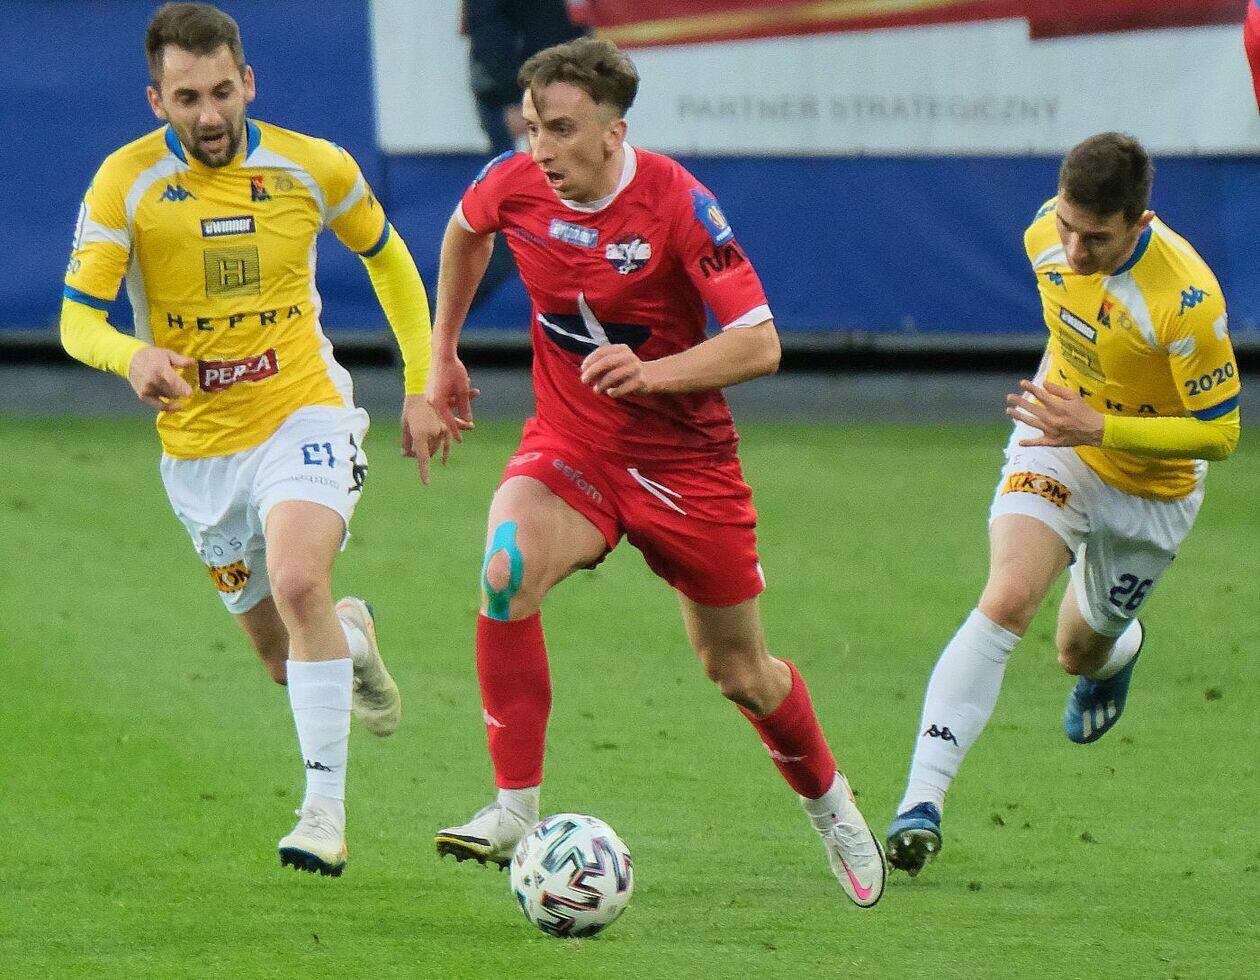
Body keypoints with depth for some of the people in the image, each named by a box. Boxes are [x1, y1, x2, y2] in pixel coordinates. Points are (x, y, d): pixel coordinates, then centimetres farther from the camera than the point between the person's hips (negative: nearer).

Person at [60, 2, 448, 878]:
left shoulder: (312, 168, -7)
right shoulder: (127, 182, -11)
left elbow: (386, 256, 12)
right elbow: (78, 321, -14)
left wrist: (421, 387, 11)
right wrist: (132, 356, -37)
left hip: (303, 415, -2)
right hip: (199, 444, 2)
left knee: (298, 582, -29)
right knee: (284, 656, 11)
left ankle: (327, 808, -23)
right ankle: (352, 638, 49)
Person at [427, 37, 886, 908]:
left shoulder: (677, 203, -22)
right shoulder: (514, 185, -10)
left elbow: (758, 344, -23)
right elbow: (465, 232, 17)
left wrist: (651, 373, -37)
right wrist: (443, 354, 20)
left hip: (684, 459, -2)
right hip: (569, 447, 2)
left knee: (740, 671, 10)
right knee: (506, 569, -31)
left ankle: (829, 804, 41)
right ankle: (516, 810, -24)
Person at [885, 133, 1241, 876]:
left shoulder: (1187, 298, -33)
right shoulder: (1049, 233, -16)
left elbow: (1219, 433, -25)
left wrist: (1100, 428, -33)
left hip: (1151, 489, -2)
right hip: (1058, 452, 2)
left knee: (1081, 651, 16)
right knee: (1008, 600, -23)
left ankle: (1116, 648, 57)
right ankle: (924, 799, -27)